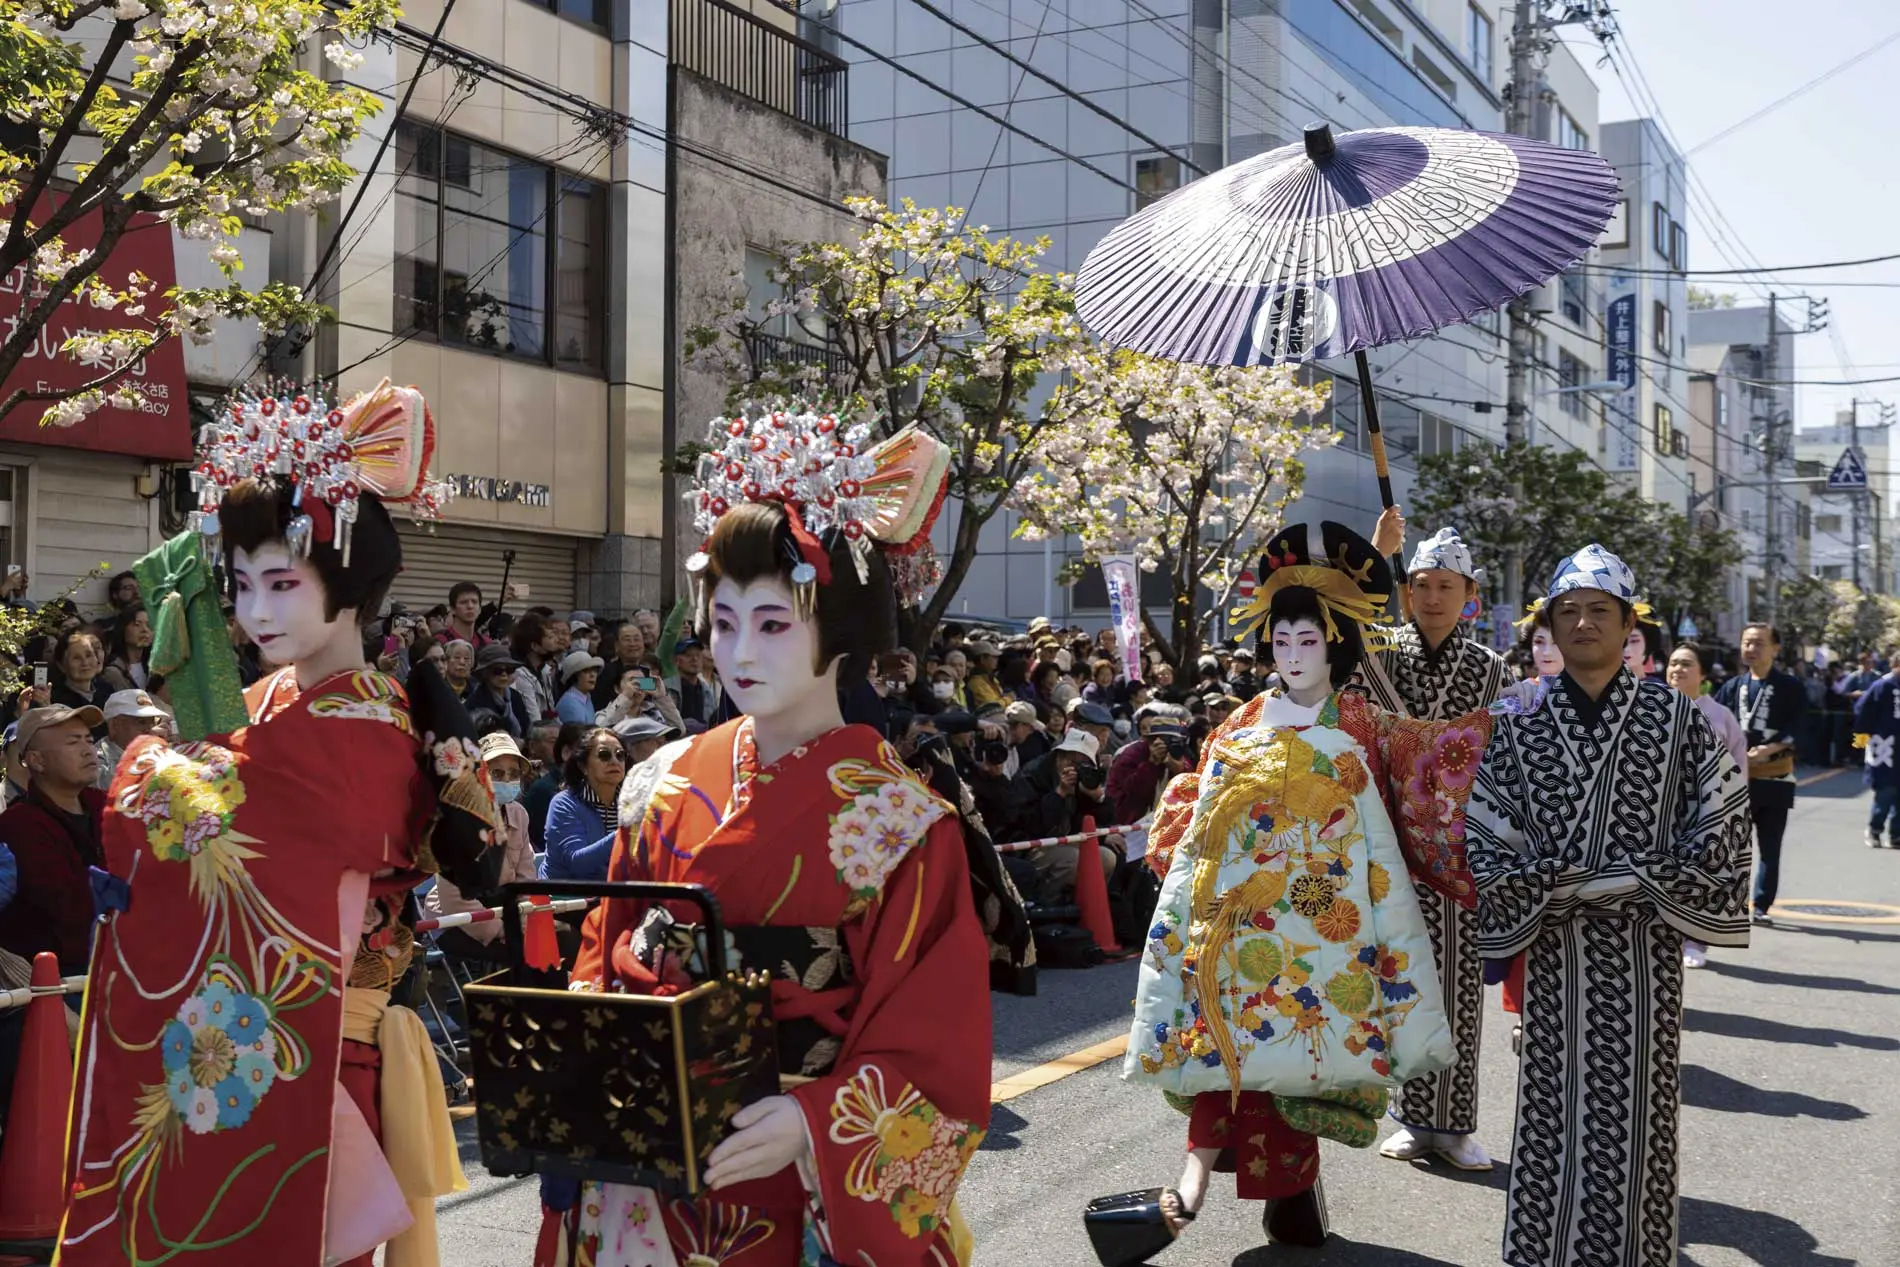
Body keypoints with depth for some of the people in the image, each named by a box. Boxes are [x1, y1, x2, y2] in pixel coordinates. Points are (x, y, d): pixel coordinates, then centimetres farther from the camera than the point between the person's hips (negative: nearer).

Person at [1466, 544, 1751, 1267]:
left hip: (1644, 959, 0)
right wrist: (1551, 886, -12)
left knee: (1635, 1117, 2)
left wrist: (1627, 881, -11)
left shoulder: (1680, 721, 2)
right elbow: (1484, 844, 1)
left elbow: (1717, 843, -2)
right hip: (1553, 956, 1)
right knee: (1555, 1116, 4)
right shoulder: (1518, 726, 4)